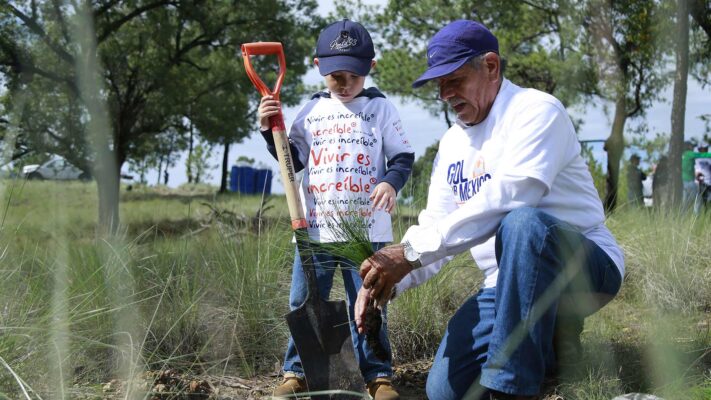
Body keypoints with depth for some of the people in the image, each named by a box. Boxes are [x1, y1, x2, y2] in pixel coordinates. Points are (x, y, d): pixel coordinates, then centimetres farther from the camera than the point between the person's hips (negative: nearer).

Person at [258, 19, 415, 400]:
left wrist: (390, 182, -17)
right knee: (304, 304, 6)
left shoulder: (380, 108, 3)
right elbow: (293, 160, 14)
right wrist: (270, 131, -1)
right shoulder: (312, 110, 10)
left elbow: (403, 156, 3)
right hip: (315, 228, 3)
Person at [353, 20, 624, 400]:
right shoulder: (452, 143, 13)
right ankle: (547, 340, 16)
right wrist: (384, 280, -9)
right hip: (509, 283, 7)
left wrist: (410, 253, -30)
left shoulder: (534, 109, -12)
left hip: (587, 267, -7)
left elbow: (505, 199, -28)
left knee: (523, 221, -39)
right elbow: (433, 229, 11)